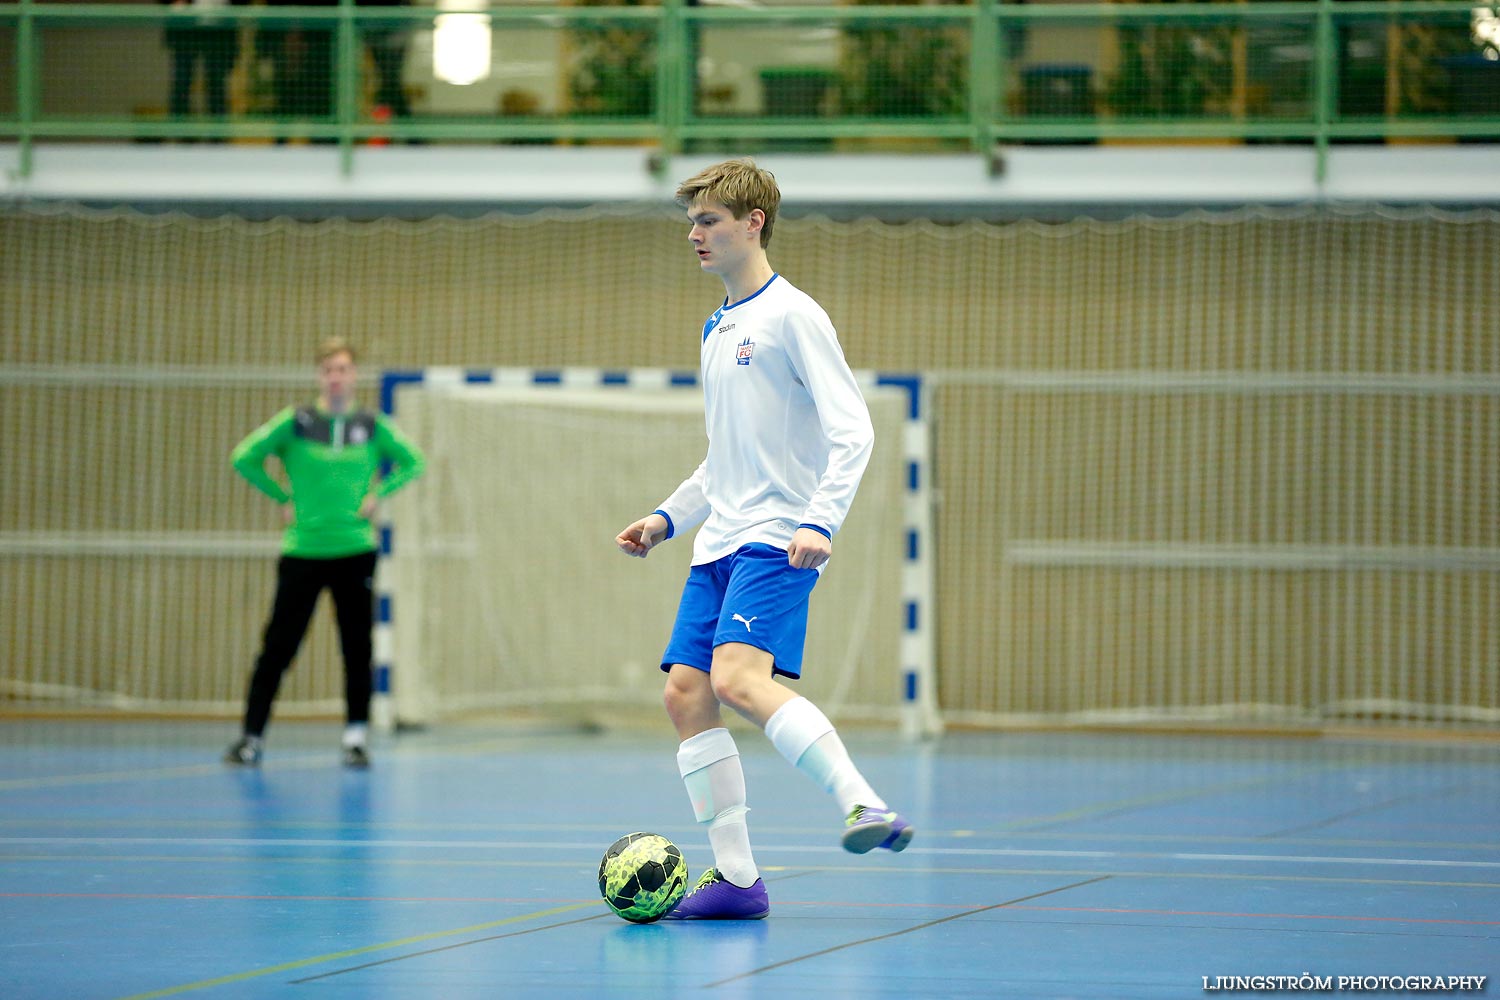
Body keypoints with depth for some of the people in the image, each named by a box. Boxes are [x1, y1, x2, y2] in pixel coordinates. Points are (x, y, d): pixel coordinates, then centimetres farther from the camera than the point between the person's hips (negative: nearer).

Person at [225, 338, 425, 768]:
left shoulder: (371, 426, 3)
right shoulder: (295, 422, -2)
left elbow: (413, 463, 13)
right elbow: (245, 458, -1)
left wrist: (377, 495, 1)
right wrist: (283, 499, -2)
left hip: (355, 551, 1)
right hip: (302, 551, -1)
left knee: (357, 648, 1)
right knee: (278, 647, 0)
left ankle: (356, 738, 8)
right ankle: (252, 736, 8)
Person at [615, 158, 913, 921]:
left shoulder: (791, 315, -6)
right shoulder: (717, 329, 20)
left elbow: (852, 430, -13)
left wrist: (821, 521, -25)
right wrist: (668, 517, 20)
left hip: (776, 541, -9)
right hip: (718, 543, 9)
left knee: (740, 680, -27)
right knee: (685, 694, 0)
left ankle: (868, 807, -32)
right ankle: (736, 878, 3)